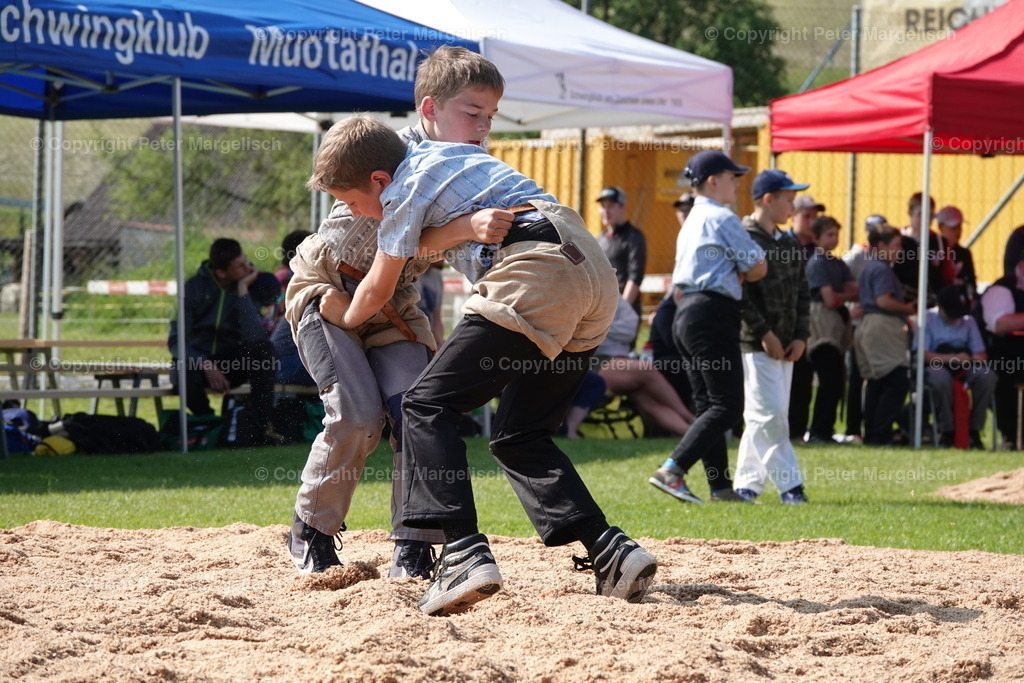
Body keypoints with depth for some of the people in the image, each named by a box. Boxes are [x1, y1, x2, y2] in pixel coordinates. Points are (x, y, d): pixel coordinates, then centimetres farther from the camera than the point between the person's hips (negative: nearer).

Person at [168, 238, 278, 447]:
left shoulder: (253, 287, -5)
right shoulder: (195, 287, -8)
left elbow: (254, 337, -22)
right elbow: (177, 341, -11)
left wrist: (242, 290, -23)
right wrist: (206, 366, -28)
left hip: (232, 364, 1)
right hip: (198, 360, -1)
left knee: (263, 348, -31)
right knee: (186, 377, -38)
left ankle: (255, 432, -30)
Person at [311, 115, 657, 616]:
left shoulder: (404, 191, 5)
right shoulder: (441, 152, 27)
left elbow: (378, 289, 18)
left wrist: (344, 316, 36)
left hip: (539, 273, -9)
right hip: (596, 272, 9)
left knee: (427, 405, -7)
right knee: (518, 436, 16)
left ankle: (463, 552, -23)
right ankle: (611, 552, 4)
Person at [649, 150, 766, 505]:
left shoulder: (690, 223, 20)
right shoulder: (722, 218, -7)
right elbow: (757, 268, -8)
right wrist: (738, 276, 10)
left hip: (685, 315, 10)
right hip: (712, 315, -10)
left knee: (708, 404, 10)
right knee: (727, 406, -10)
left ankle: (721, 487, 8)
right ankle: (671, 471, -21)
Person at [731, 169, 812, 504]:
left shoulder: (790, 244, 16)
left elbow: (802, 294, 17)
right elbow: (740, 294, -14)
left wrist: (801, 336, 4)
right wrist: (764, 333, -17)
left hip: (785, 346, 8)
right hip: (756, 344, -8)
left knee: (767, 417, 8)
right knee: (769, 414, -9)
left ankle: (747, 483, 14)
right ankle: (789, 484, -9)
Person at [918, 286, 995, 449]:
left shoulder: (968, 321, 11)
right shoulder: (928, 319, -2)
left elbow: (981, 354, 7)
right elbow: (922, 354, -12)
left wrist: (975, 359, -19)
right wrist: (952, 358, -22)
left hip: (964, 368, 4)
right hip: (936, 366, -4)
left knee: (988, 376, -27)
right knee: (941, 378, -40)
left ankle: (974, 431, -19)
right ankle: (946, 431, -24)